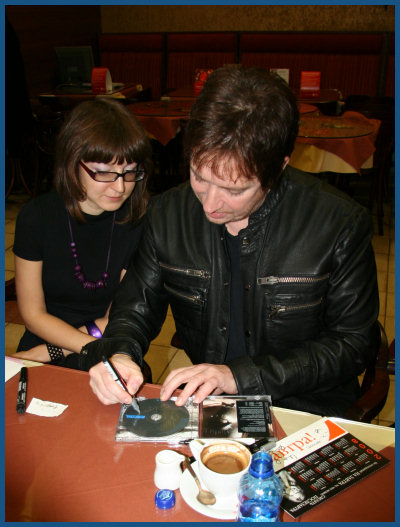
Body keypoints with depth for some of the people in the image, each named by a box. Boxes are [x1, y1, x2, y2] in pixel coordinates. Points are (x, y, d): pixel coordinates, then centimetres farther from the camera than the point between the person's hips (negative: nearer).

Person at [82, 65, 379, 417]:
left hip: (305, 415, -1)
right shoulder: (167, 215, -5)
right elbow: (137, 308, 7)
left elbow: (353, 344, -10)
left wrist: (239, 375, -18)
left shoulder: (342, 224, -15)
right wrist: (118, 353, -17)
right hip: (200, 403, 2)